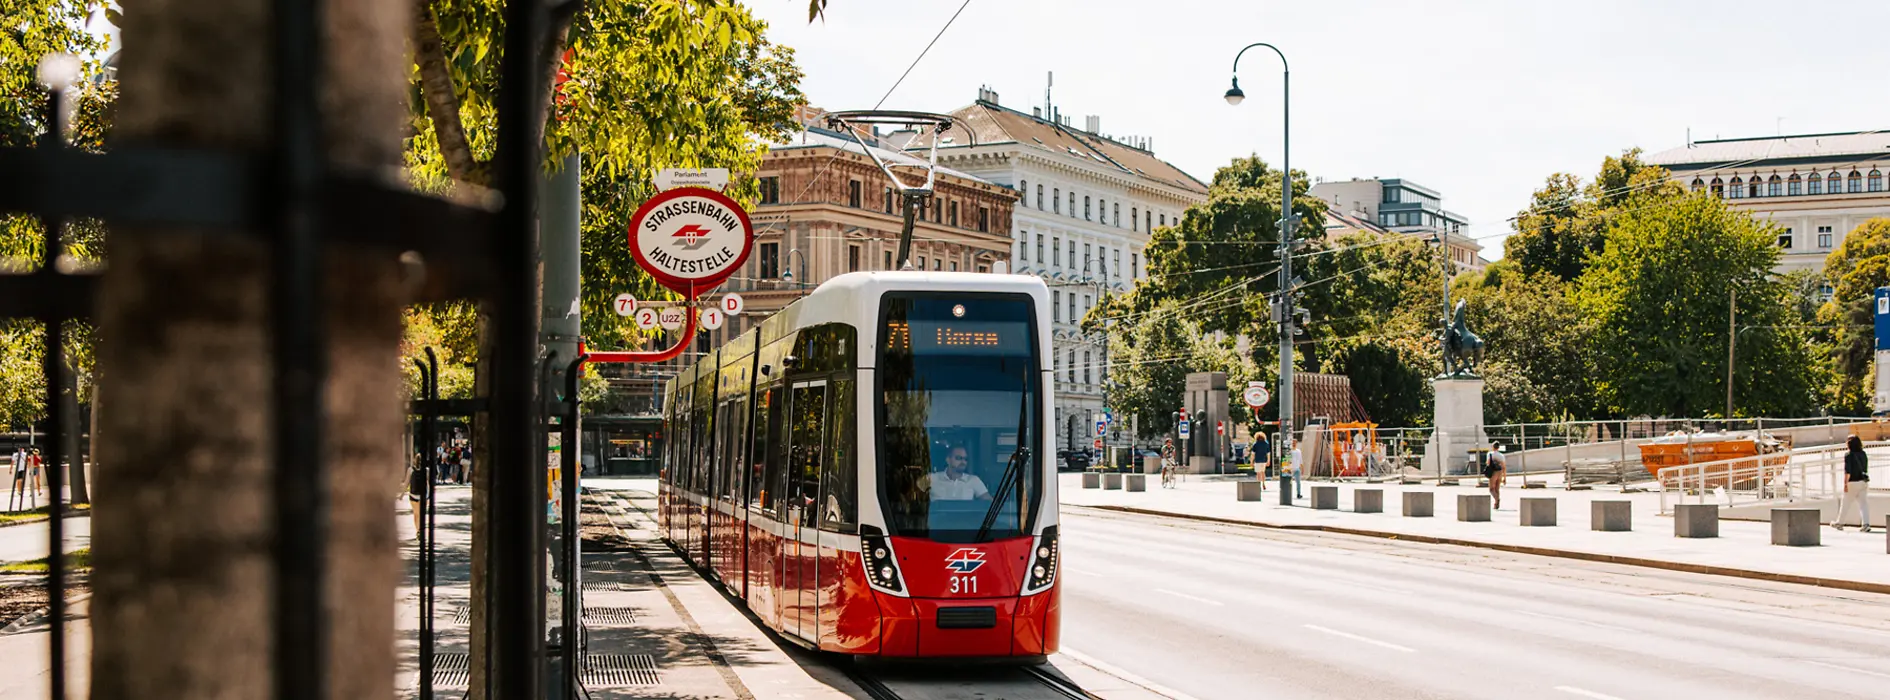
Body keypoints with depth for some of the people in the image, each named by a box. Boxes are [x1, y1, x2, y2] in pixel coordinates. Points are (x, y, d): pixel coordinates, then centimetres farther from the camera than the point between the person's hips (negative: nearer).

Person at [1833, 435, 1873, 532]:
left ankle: (1839, 523, 22)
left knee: (1845, 503, 9)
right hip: (1864, 482, 5)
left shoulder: (1849, 455, -11)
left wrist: (1845, 483, -16)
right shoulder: (1863, 454, 8)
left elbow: (1847, 471, -17)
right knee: (1863, 503, 1)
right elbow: (1865, 469, 15)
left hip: (1853, 482, -5)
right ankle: (1866, 523, -12)